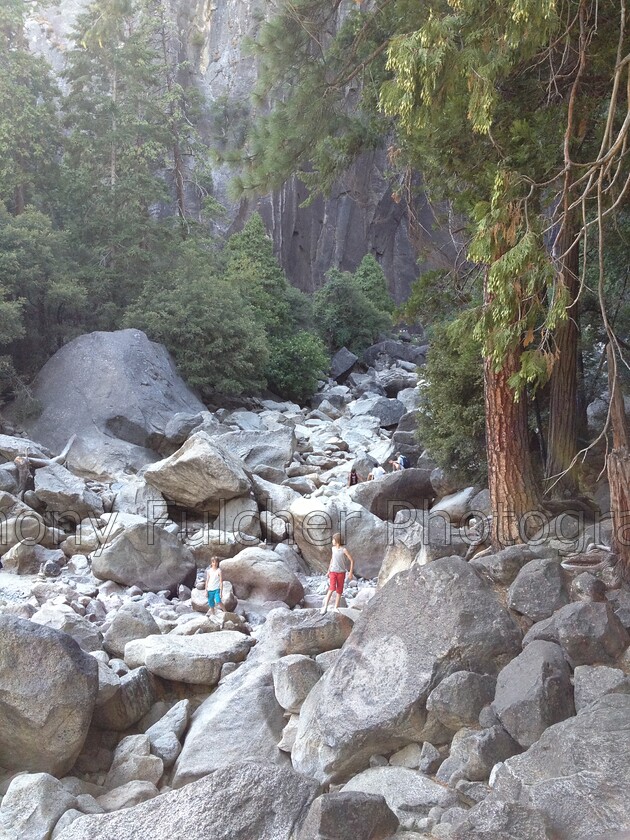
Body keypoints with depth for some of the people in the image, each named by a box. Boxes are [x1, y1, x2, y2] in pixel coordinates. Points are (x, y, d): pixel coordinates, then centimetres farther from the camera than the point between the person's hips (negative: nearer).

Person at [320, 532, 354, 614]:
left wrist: (351, 573, -10)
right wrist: (328, 570, 23)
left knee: (339, 590, 4)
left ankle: (336, 607, 13)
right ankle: (325, 607, -14)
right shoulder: (333, 549, 6)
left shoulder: (344, 550, -9)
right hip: (333, 571, 2)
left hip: (341, 573, -2)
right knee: (331, 589, -14)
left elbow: (351, 561, -7)